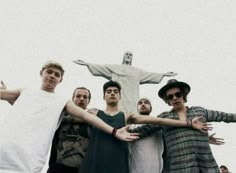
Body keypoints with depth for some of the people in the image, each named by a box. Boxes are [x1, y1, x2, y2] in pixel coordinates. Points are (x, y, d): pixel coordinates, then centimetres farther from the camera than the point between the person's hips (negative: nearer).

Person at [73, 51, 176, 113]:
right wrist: (87, 64, 5)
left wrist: (163, 74, 19)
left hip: (131, 98, 2)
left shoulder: (137, 71, 26)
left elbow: (150, 75, 24)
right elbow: (101, 67, 13)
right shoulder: (114, 68, 20)